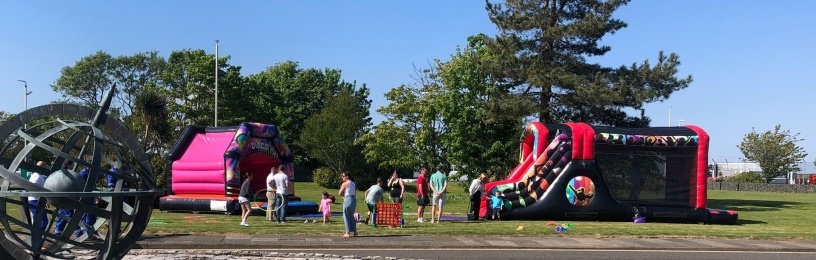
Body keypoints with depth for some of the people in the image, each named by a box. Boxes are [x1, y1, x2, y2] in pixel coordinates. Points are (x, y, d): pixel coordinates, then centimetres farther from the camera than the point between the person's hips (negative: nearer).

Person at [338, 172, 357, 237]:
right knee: (351, 216, 18)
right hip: (354, 200, 8)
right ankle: (355, 231, 19)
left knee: (346, 216, 0)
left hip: (348, 200, -8)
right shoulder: (353, 183, 15)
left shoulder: (345, 184, -8)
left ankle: (348, 233, -1)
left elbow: (340, 193, -5)